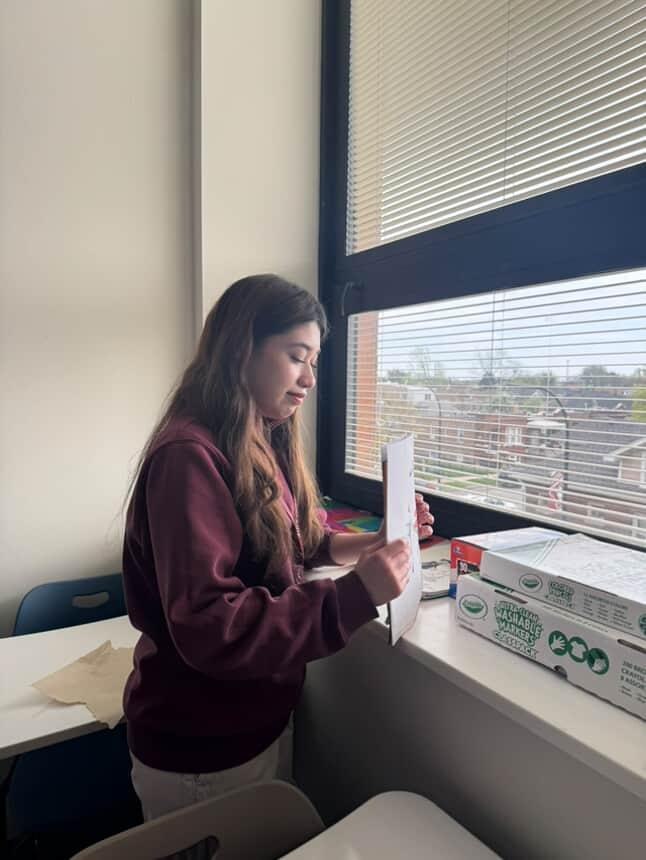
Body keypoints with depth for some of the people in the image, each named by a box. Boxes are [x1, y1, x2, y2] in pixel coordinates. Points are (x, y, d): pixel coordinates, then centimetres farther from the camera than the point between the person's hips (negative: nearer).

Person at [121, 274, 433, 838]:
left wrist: (372, 545, -5)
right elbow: (208, 627, -31)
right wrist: (355, 596, -33)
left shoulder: (261, 445, 3)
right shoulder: (190, 457, -26)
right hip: (201, 749, -8)